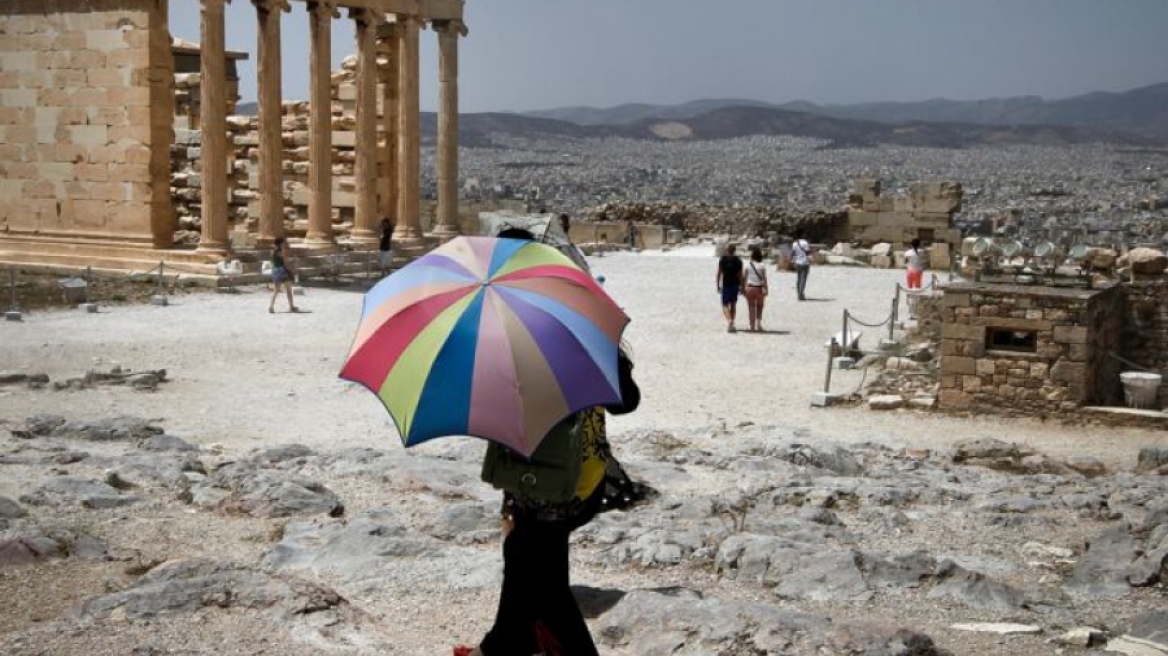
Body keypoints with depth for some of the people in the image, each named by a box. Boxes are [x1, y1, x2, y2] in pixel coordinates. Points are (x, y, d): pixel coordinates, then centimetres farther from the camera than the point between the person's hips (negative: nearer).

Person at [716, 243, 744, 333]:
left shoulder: (722, 260, -5)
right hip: (735, 285, 2)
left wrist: (718, 285, 2)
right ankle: (731, 324, 16)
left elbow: (718, 274, -5)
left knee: (725, 305, 1)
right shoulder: (738, 261, -2)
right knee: (733, 304, 13)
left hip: (725, 285, -2)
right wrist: (741, 286, 6)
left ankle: (729, 320, -23)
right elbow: (740, 275, -2)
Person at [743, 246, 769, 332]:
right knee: (759, 307, 17)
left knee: (751, 308, 7)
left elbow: (745, 277, 0)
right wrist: (766, 289, -3)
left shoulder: (748, 265, -2)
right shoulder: (762, 265, -8)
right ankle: (759, 324, 11)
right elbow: (764, 279, -8)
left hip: (749, 287, 1)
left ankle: (752, 326, 6)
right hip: (759, 288, -1)